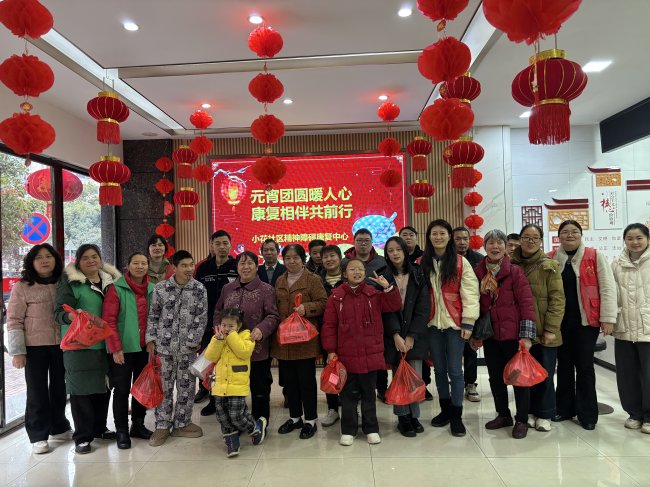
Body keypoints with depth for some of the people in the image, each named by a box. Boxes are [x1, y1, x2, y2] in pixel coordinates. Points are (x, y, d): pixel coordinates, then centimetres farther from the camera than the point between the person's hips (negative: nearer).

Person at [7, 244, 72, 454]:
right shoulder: (22, 287, -4)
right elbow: (14, 321, -5)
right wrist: (17, 351, -9)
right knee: (37, 391, 5)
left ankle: (59, 428, 32)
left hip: (61, 345, 3)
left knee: (59, 388, 15)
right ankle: (38, 436, 19)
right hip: (35, 347, -3)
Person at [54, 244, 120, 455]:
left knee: (103, 387, 13)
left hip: (104, 344, 5)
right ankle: (82, 437, 14)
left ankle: (99, 428, 30)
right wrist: (71, 315, -32)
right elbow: (59, 312, -10)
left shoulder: (110, 279, 10)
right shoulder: (70, 282, -4)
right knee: (81, 389, 1)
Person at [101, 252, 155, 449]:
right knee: (122, 390, 6)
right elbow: (108, 320, -12)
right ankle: (122, 431, 19)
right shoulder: (116, 288, -9)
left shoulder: (151, 290, 6)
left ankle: (138, 425, 30)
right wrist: (116, 348, -15)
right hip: (123, 349, -5)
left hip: (144, 348, 5)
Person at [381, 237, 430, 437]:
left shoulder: (418, 275, 3)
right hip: (393, 335, -1)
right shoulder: (383, 277, 1)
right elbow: (386, 309, -4)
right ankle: (403, 417, 15)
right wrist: (396, 335, -14)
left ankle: (413, 415, 17)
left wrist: (411, 336, -9)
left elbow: (423, 308, -2)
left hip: (415, 335, 1)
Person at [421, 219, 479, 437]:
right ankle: (445, 409, 28)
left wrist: (468, 322, -11)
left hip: (454, 322, -3)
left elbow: (469, 293, -7)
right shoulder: (423, 263, 5)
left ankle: (456, 415, 14)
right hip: (433, 323, 3)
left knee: (454, 370, 1)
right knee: (439, 369, 13)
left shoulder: (461, 262, -4)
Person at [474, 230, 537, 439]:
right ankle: (503, 415, 31)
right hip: (489, 335, 4)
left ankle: (522, 420, 21)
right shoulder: (478, 272, 3)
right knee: (495, 377, 14)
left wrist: (527, 335, -15)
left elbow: (526, 302, -10)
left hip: (513, 334, -4)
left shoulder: (515, 271, -7)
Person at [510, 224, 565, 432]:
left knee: (544, 374, 7)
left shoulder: (549, 266, -4)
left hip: (544, 331, -3)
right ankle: (529, 411, 28)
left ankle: (544, 415, 23)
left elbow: (557, 299, -8)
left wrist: (551, 329, -13)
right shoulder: (511, 264, 4)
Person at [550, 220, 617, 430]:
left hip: (586, 320, -2)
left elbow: (607, 288, -4)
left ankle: (587, 413, 16)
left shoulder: (595, 256, -2)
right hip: (560, 321, 3)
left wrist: (608, 317, -9)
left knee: (584, 365, 4)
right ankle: (564, 408, 24)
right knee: (564, 364, 12)